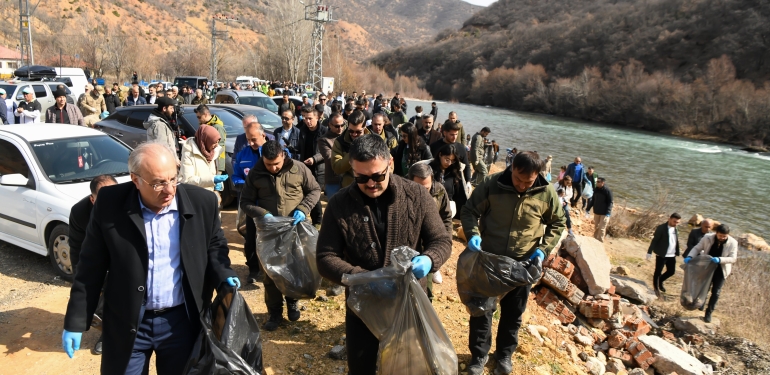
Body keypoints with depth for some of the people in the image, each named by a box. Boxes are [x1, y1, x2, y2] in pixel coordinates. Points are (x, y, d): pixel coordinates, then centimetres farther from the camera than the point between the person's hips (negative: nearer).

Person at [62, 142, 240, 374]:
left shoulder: (202, 202, -9)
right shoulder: (109, 205, -10)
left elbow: (214, 245, 7)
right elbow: (91, 268, -3)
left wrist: (223, 275, -12)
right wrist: (76, 322, -1)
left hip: (182, 321, 1)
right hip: (127, 324, 0)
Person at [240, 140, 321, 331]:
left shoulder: (299, 168, -8)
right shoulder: (255, 174, -6)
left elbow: (315, 190, 2)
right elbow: (245, 202, -1)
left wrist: (303, 209, -14)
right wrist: (263, 214, -20)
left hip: (295, 229, 0)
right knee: (270, 272, 7)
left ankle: (292, 303, 37)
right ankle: (275, 312, 22)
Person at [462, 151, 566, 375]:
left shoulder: (546, 194, -11)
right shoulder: (492, 185, -16)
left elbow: (558, 223, 5)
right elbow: (469, 211, -6)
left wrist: (544, 248, -7)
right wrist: (473, 234, -24)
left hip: (523, 264, 1)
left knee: (513, 314, 17)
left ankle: (504, 354, 39)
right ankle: (479, 355, 30)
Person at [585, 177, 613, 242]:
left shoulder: (607, 191, -15)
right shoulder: (596, 190, 4)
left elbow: (610, 203, -15)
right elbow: (593, 200, 15)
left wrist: (608, 213, -24)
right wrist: (587, 209, 11)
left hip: (604, 214, -6)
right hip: (596, 212, 6)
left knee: (602, 228, -4)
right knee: (596, 227, 14)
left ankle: (600, 242, 4)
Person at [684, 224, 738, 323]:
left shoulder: (732, 243, -16)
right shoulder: (708, 238, -14)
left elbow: (733, 258, -19)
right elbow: (697, 248, -6)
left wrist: (719, 259, -37)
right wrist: (689, 256, -24)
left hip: (720, 271, -1)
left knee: (715, 292, 3)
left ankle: (709, 313, 17)